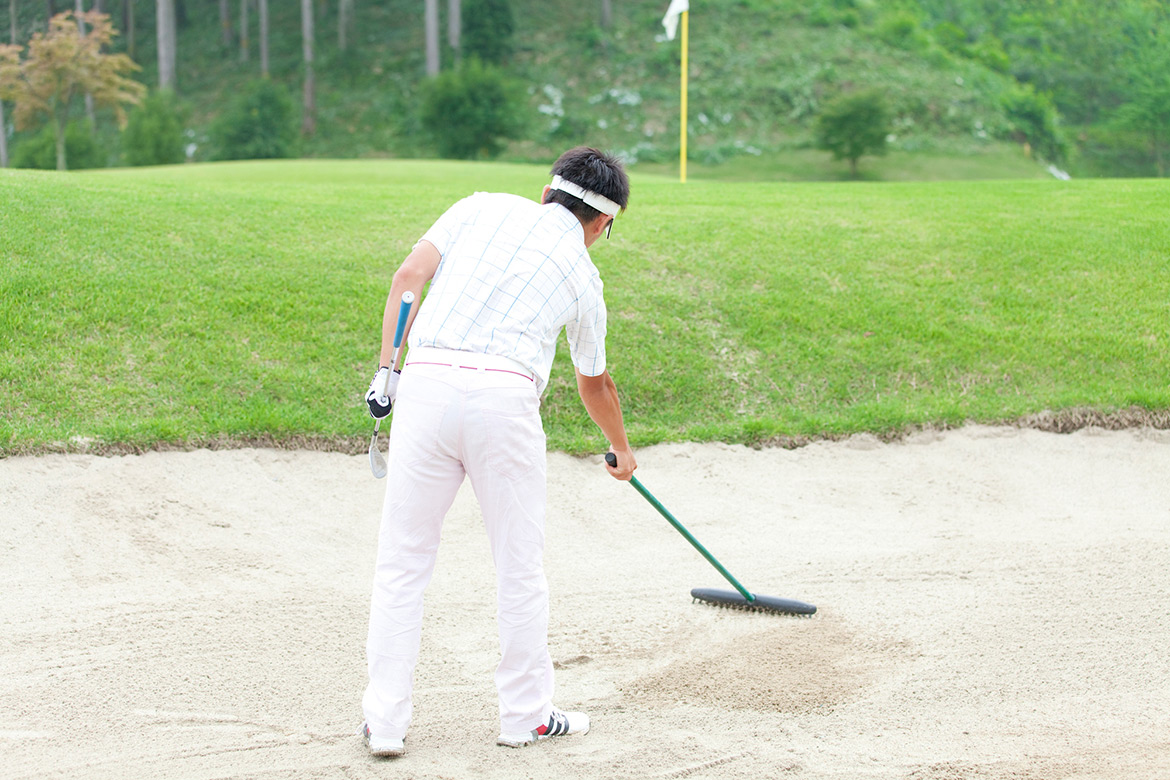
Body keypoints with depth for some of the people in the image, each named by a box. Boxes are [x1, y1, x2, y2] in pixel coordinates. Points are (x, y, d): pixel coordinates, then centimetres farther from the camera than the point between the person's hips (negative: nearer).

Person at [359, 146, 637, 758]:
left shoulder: (483, 206, 19)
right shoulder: (582, 275, 19)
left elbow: (408, 276, 6)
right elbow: (595, 385, 32)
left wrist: (386, 368, 7)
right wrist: (621, 451, 48)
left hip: (425, 383, 1)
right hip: (505, 393, -1)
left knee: (402, 561, 8)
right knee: (519, 563, 13)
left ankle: (385, 721, 8)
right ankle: (524, 715, 21)